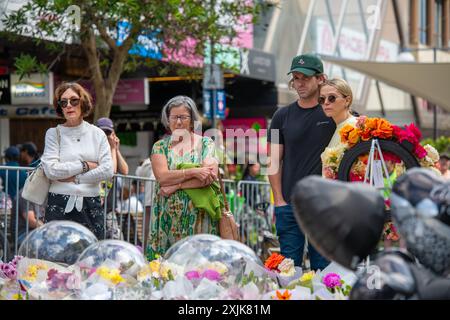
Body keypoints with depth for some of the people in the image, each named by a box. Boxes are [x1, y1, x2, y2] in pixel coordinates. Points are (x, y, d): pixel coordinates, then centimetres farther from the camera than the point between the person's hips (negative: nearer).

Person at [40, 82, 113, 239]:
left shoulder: (97, 134, 8)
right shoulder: (54, 133, 3)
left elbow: (108, 170, -2)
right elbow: (51, 170, -9)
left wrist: (75, 178, -6)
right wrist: (84, 166, -6)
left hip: (91, 204, 2)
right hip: (60, 205, -2)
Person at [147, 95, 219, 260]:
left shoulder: (205, 143, 7)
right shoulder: (160, 146, 10)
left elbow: (211, 176, -9)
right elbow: (162, 177, -6)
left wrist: (175, 185, -11)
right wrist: (193, 172, -15)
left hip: (198, 216, -1)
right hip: (168, 218, 1)